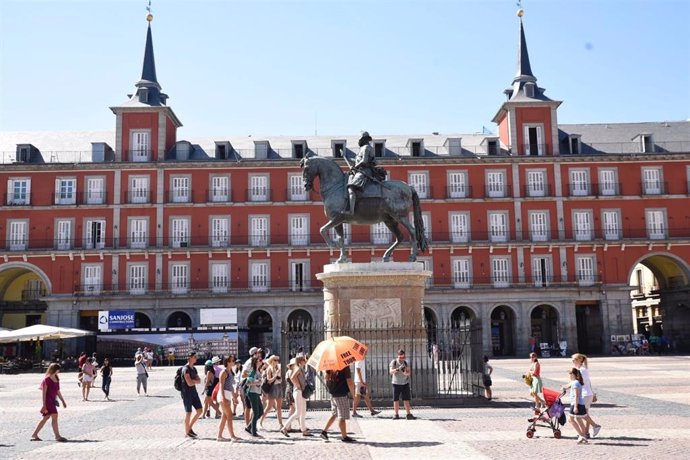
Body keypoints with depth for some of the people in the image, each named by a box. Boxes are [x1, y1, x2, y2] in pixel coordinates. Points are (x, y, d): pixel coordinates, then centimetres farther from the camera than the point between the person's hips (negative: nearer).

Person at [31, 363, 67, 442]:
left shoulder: (56, 379, 12)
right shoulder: (47, 379, -12)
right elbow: (44, 392, -13)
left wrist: (63, 401, 18)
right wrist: (44, 405, -17)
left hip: (53, 401, 9)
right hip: (48, 400, -9)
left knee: (46, 418, 13)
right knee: (54, 416, -11)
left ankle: (34, 435, 22)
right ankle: (57, 436, -9)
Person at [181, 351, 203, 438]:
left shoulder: (194, 369, 13)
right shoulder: (186, 369, -14)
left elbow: (199, 381, 8)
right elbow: (189, 383, -20)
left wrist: (193, 381, -10)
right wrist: (195, 380, -2)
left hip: (194, 392, 8)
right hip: (187, 393, -8)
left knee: (199, 411, 4)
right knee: (188, 413, -1)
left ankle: (190, 428, 18)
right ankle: (187, 432, 10)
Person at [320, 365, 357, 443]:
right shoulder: (345, 367, -16)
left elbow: (326, 377, 10)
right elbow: (349, 382, -16)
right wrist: (353, 394, -7)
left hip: (332, 393, 7)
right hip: (341, 395, -7)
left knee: (334, 414, 21)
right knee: (342, 416, 2)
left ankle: (324, 431, 21)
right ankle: (344, 436, 9)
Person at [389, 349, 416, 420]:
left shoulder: (406, 362, 2)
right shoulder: (393, 362, -6)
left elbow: (409, 372, -4)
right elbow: (391, 371, -18)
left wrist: (405, 373, -27)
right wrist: (398, 369, -36)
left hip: (405, 383, 2)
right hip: (396, 384, -2)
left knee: (406, 399, -1)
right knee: (396, 400, 2)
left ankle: (408, 414, 0)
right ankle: (396, 415, 10)